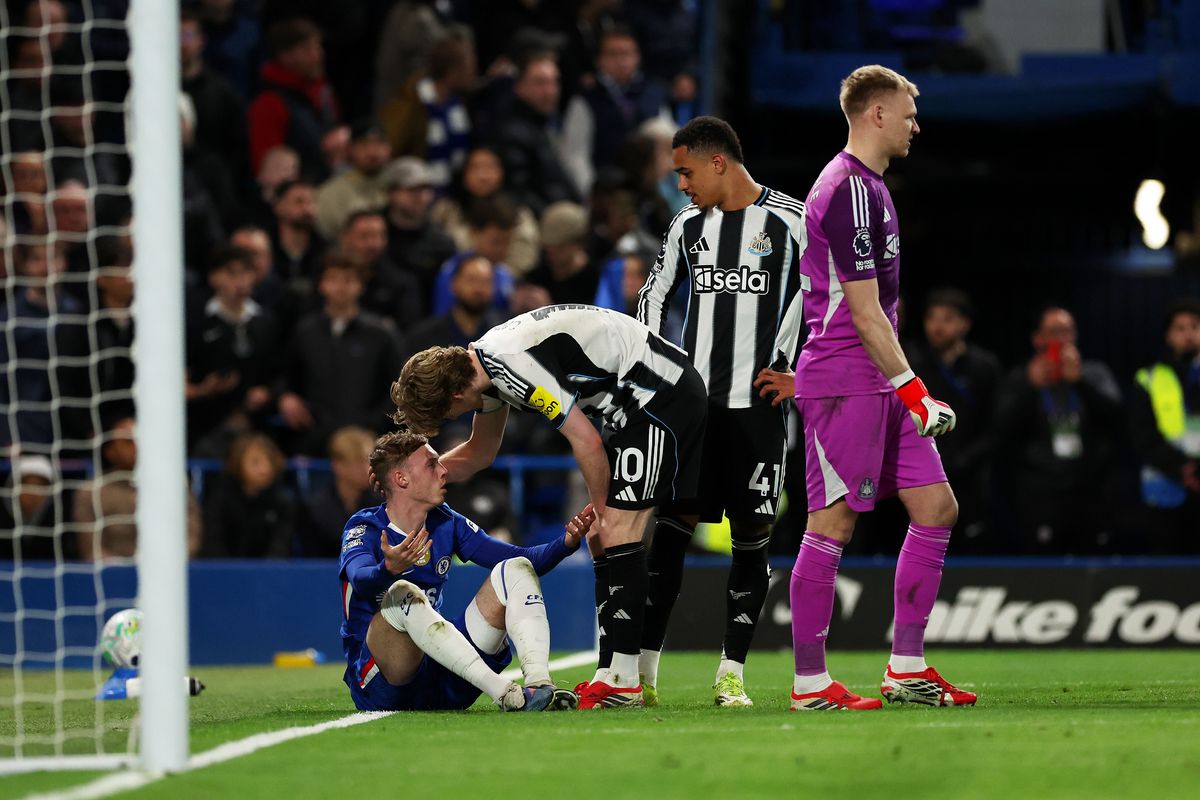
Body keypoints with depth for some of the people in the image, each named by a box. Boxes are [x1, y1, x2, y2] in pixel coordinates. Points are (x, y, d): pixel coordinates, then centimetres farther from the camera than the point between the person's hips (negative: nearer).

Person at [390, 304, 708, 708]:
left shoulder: (515, 367, -25)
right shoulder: (483, 364, 8)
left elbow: (587, 441, -20)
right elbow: (479, 453, 24)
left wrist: (602, 511, -6)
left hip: (663, 394, -11)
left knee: (615, 531, -15)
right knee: (602, 538, 8)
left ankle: (623, 681, -17)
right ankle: (610, 675, 7)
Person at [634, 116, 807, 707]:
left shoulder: (791, 222, -3)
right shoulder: (687, 227, 11)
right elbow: (653, 296, 22)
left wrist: (796, 372, -4)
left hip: (758, 402, -3)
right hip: (692, 399, 3)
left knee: (751, 535, -1)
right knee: (672, 524, -3)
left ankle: (731, 674, 5)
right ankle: (643, 669, -2)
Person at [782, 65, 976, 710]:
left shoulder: (868, 186, 18)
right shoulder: (850, 191, -15)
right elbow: (864, 312, -18)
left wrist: (910, 391, 23)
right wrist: (913, 392, -18)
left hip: (880, 385, 10)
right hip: (844, 383, -10)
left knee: (936, 507, 7)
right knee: (832, 524, -6)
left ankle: (906, 668, 11)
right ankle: (809, 683, -1)